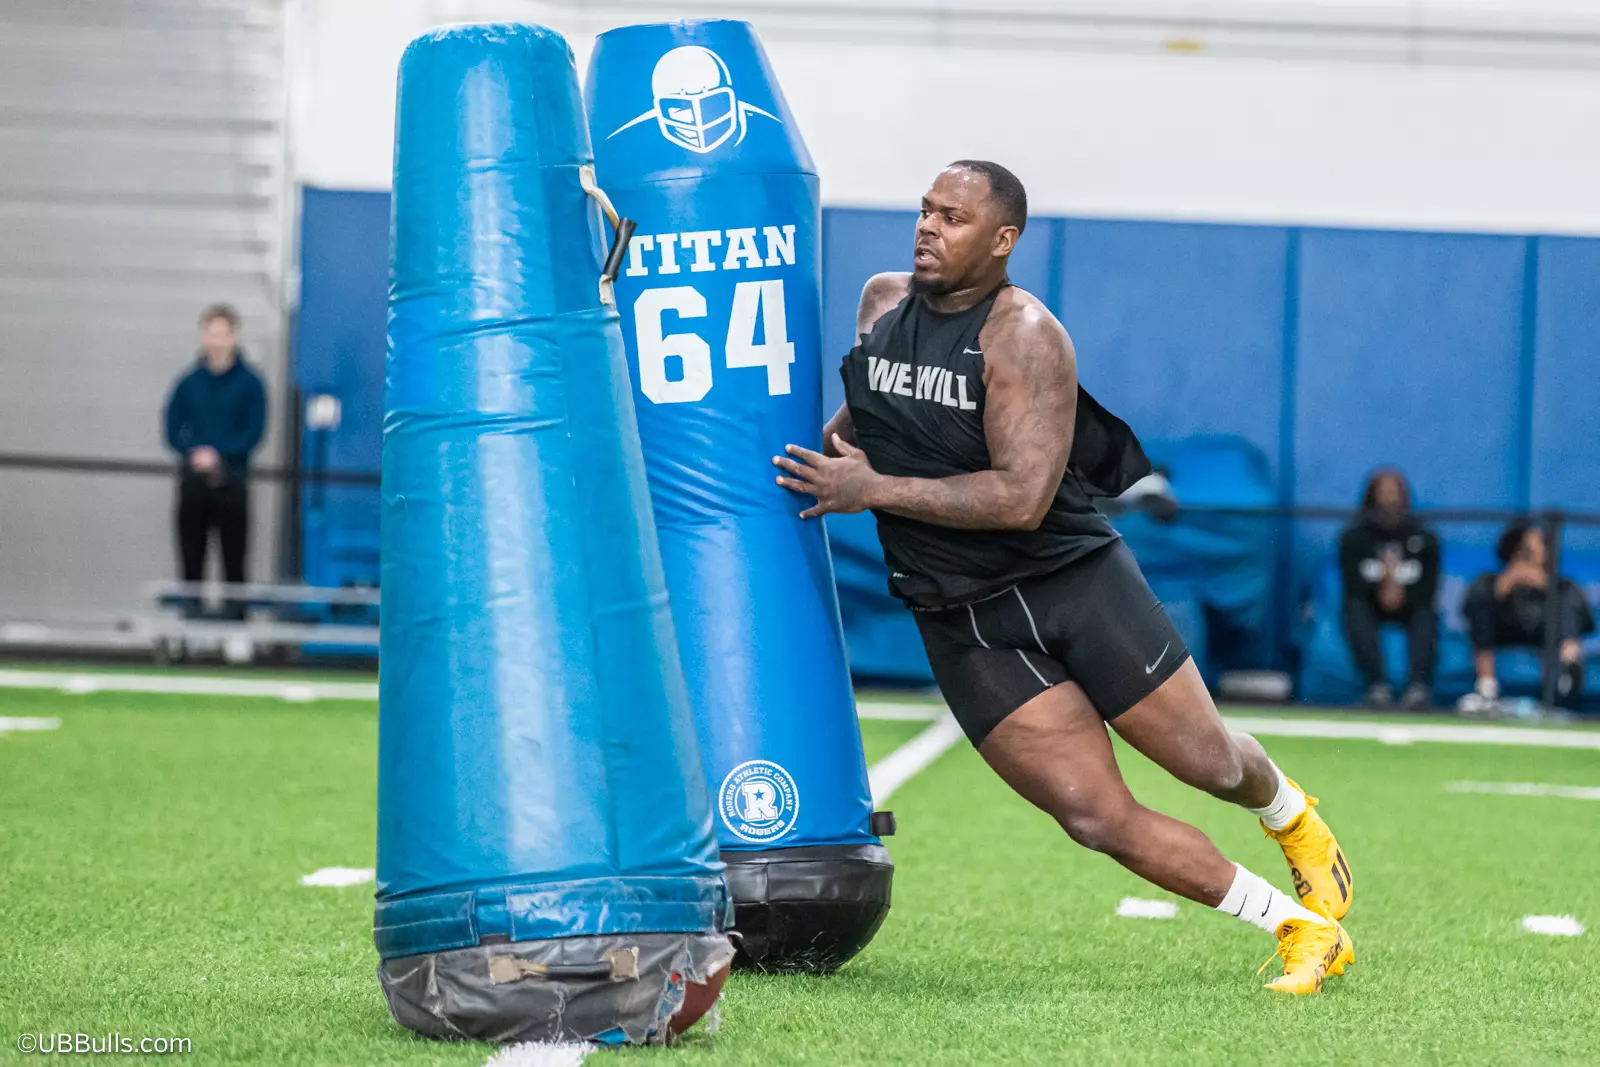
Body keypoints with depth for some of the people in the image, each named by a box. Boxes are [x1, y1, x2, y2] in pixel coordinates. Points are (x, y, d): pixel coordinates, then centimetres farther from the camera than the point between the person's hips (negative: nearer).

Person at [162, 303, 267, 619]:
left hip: (232, 479, -2)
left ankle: (234, 608, 0)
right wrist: (195, 452, -13)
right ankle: (191, 606, 6)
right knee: (191, 554, 2)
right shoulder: (189, 383, 8)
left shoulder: (250, 383, 1)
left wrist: (218, 452, -15)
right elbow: (173, 431, 6)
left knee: (234, 555, -3)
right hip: (193, 478, 2)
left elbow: (254, 433, -4)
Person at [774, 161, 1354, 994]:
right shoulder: (880, 302, 3)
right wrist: (827, 446, 8)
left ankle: (1290, 813, 45)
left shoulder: (1025, 334, -17)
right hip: (967, 626, 4)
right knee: (1095, 816, -8)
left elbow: (1022, 496, -25)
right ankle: (1296, 924, 6)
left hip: (1077, 580, -4)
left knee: (1209, 763, 7)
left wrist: (873, 490, -23)